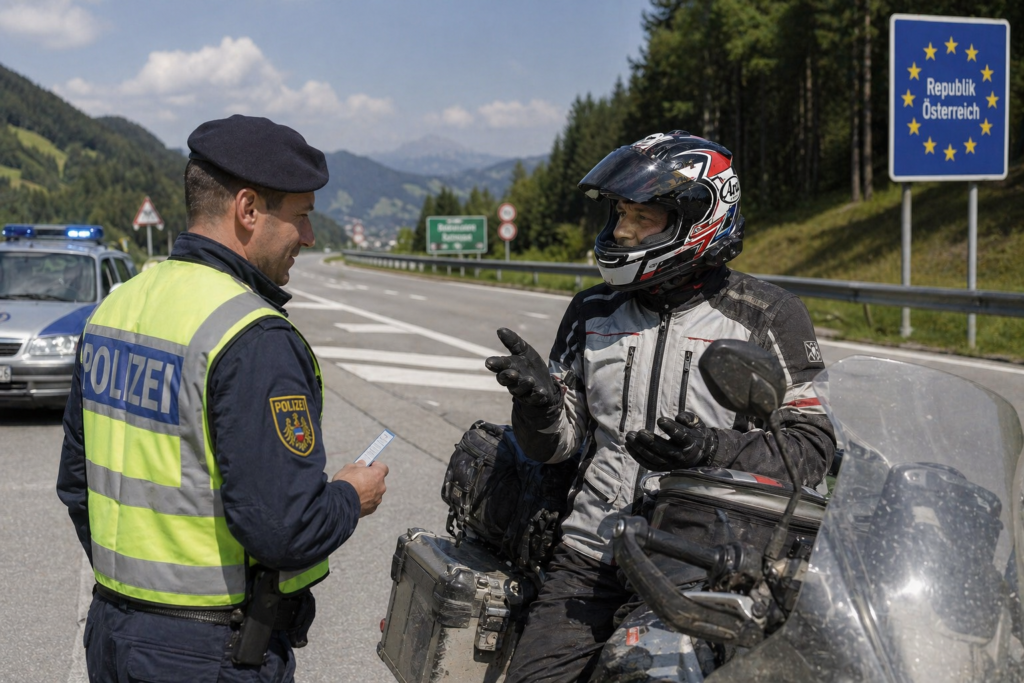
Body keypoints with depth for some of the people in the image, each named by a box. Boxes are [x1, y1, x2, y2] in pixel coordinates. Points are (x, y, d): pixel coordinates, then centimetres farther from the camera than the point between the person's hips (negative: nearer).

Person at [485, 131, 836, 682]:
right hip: (590, 556, 3)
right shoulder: (593, 313, 13)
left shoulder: (767, 318, 0)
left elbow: (812, 445, -4)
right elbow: (552, 444, 15)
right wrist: (537, 397, -8)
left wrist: (714, 452, -21)